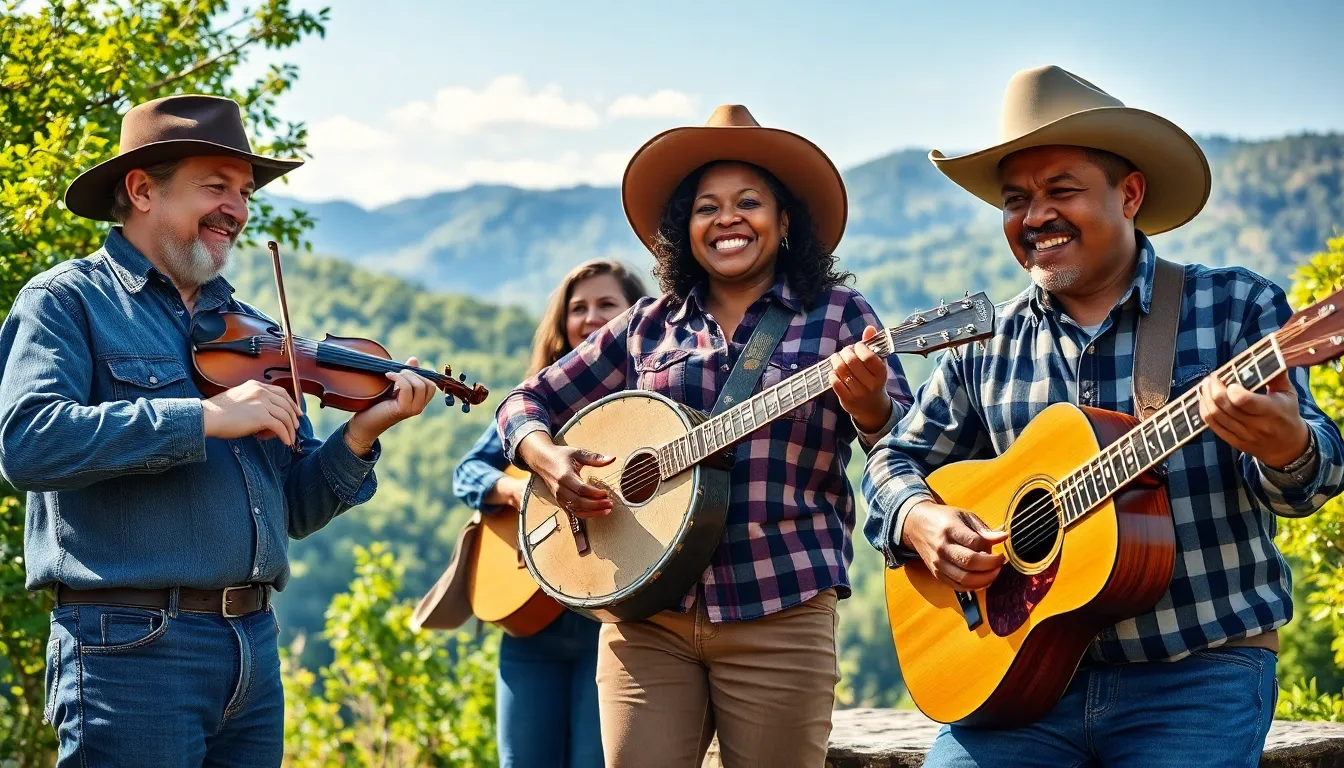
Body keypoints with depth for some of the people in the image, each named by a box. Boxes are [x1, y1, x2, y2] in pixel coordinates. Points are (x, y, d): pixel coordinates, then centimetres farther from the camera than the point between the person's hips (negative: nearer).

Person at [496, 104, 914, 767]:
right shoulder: (649, 326, 11)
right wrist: (550, 460, -6)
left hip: (779, 616, -2)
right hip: (646, 617, 2)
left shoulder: (837, 315, 4)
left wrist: (866, 401, -29)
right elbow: (528, 403, 16)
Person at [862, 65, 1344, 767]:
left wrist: (1284, 449, -32)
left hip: (1201, 674, -2)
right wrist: (919, 519, -6)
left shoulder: (1236, 306, 0)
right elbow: (897, 458, 17)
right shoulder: (985, 346, 8)